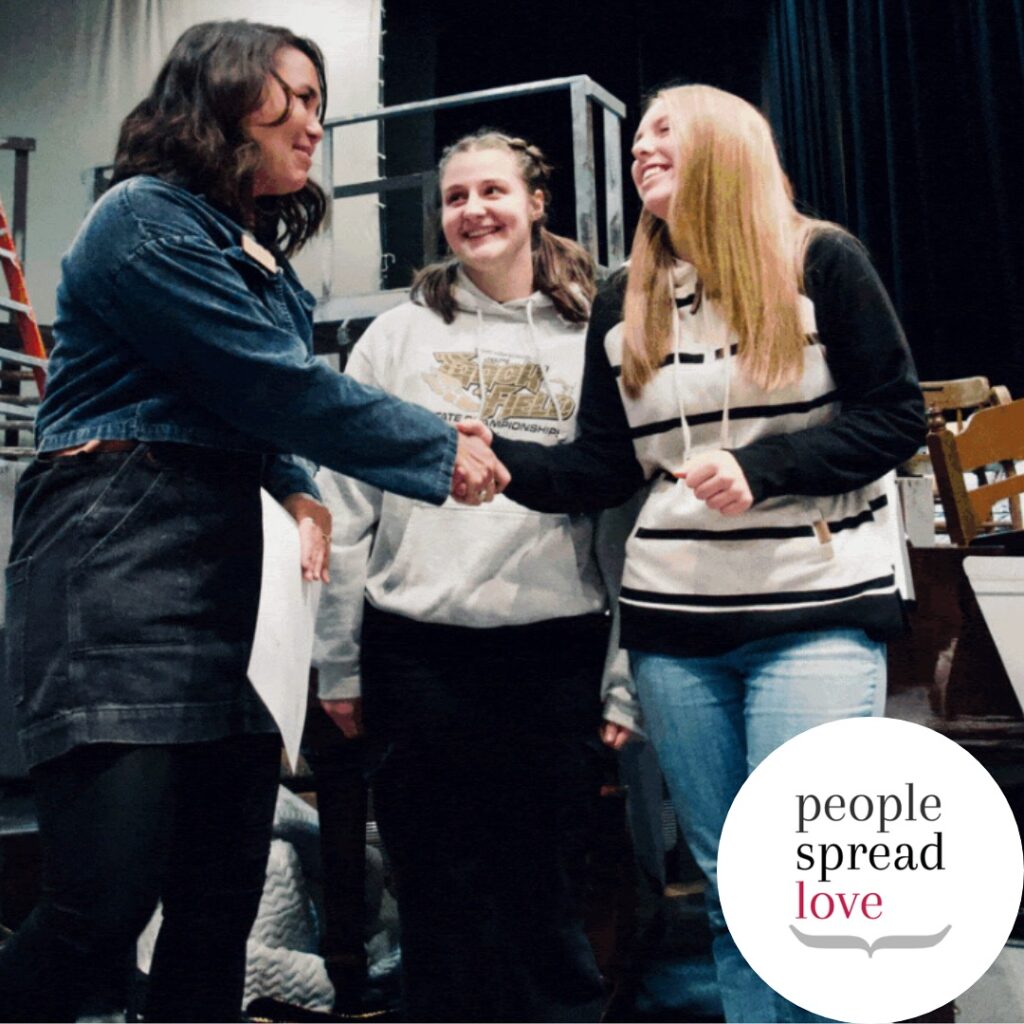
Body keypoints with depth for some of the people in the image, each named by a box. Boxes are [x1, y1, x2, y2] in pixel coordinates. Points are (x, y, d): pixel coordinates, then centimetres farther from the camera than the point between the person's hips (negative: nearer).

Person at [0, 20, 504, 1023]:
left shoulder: (258, 255, 21)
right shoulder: (148, 218, -6)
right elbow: (277, 384, -12)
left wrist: (299, 488, 3)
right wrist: (444, 452, -4)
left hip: (219, 581, 9)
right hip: (117, 569, -9)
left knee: (222, 900, 7)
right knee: (104, 905, -13)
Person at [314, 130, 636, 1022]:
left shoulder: (595, 339, 7)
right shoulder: (400, 335, 8)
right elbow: (348, 506, 6)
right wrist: (339, 664, 2)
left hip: (555, 648, 0)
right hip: (418, 649, 1)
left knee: (548, 899, 7)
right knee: (441, 899, 9)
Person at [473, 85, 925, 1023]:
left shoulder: (821, 261, -1)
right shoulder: (623, 304, 11)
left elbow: (897, 416, -3)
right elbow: (603, 471, 8)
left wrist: (761, 468, -16)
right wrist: (500, 457, -9)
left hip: (816, 613, -4)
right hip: (674, 625, 4)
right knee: (728, 889, 11)